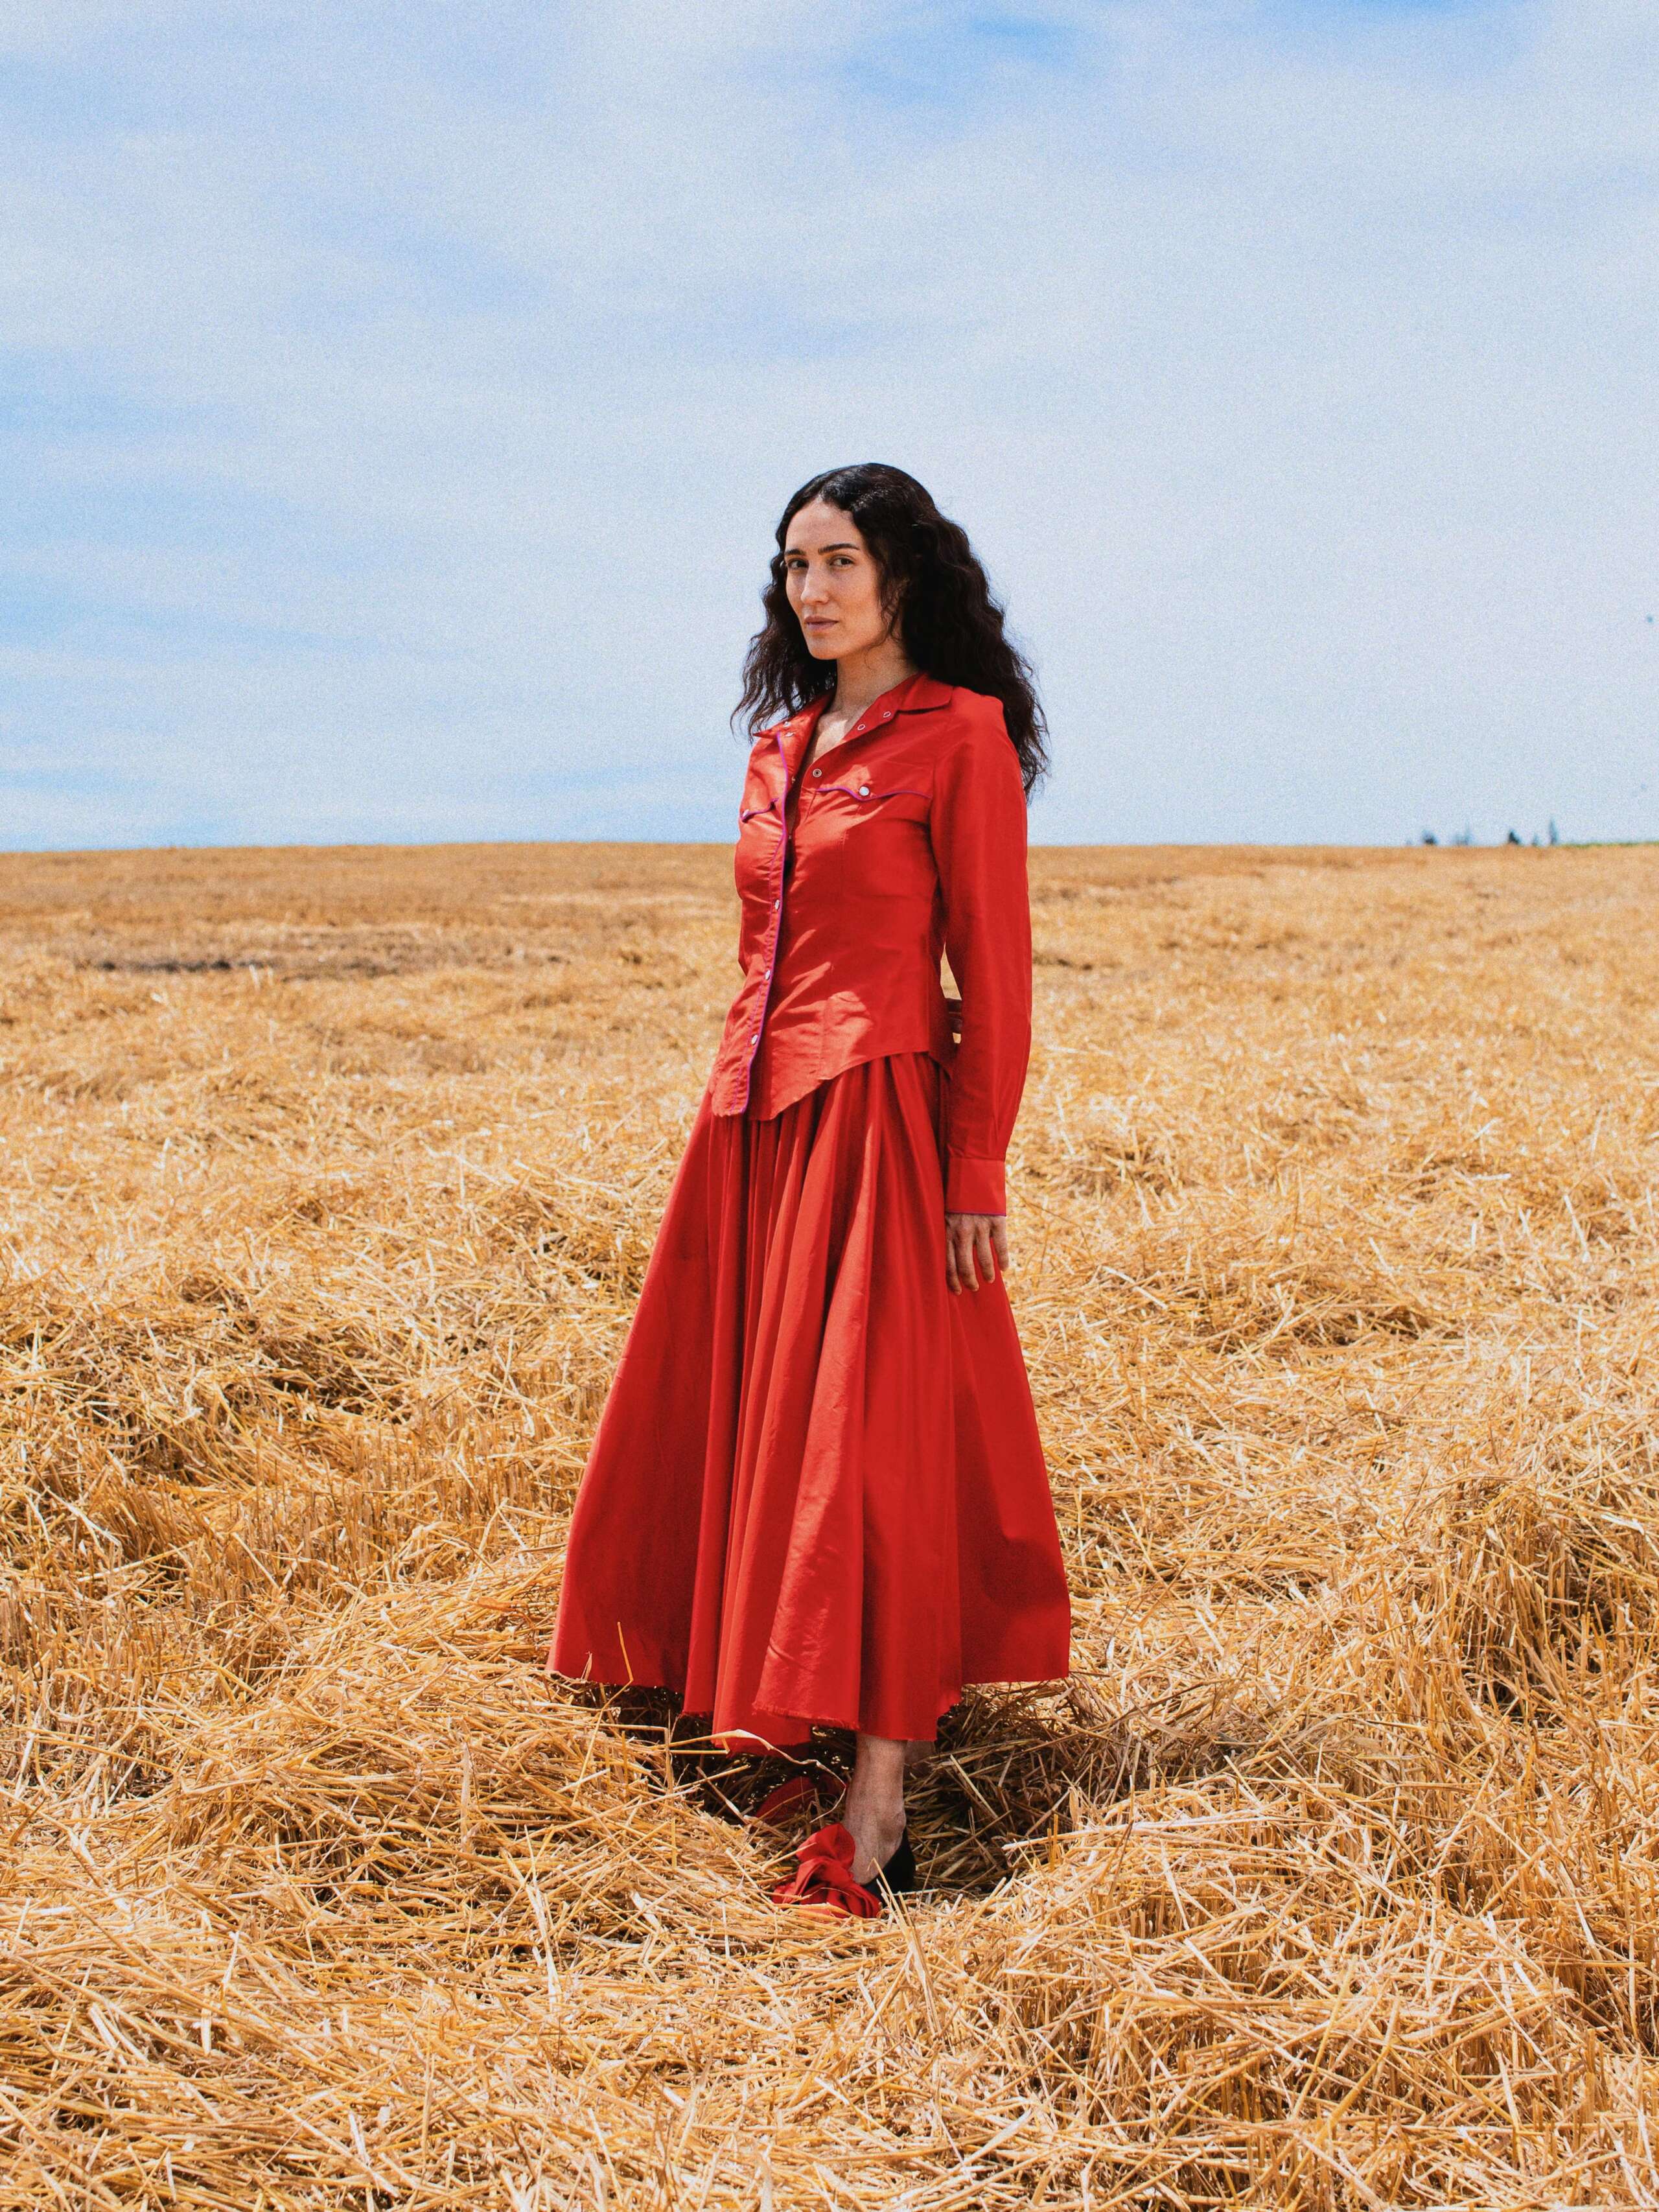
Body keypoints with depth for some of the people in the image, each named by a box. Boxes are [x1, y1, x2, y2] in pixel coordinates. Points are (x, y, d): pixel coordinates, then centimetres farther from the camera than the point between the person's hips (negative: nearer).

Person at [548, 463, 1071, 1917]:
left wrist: (977, 1176, -13)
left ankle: (877, 1812, -6)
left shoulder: (960, 735, -6)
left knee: (865, 1443, -9)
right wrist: (746, 1081, 18)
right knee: (742, 1423, 13)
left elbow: (995, 972, -9)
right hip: (754, 1117, 8)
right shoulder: (780, 748, 15)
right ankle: (763, 1712, 29)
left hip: (878, 1118, -8)